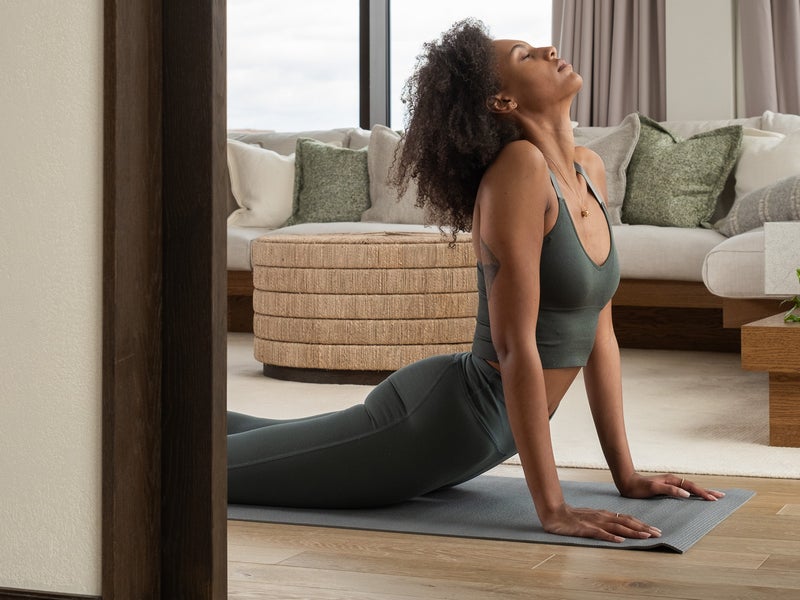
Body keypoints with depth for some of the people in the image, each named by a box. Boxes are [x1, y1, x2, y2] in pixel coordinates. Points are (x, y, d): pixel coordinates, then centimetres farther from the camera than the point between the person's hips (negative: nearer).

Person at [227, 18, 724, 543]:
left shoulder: (590, 170, 3)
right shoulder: (519, 166, -24)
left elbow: (600, 332, 8)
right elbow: (515, 345, -26)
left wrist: (627, 475, 7)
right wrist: (553, 509, -26)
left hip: (476, 434, 9)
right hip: (443, 418, -9)